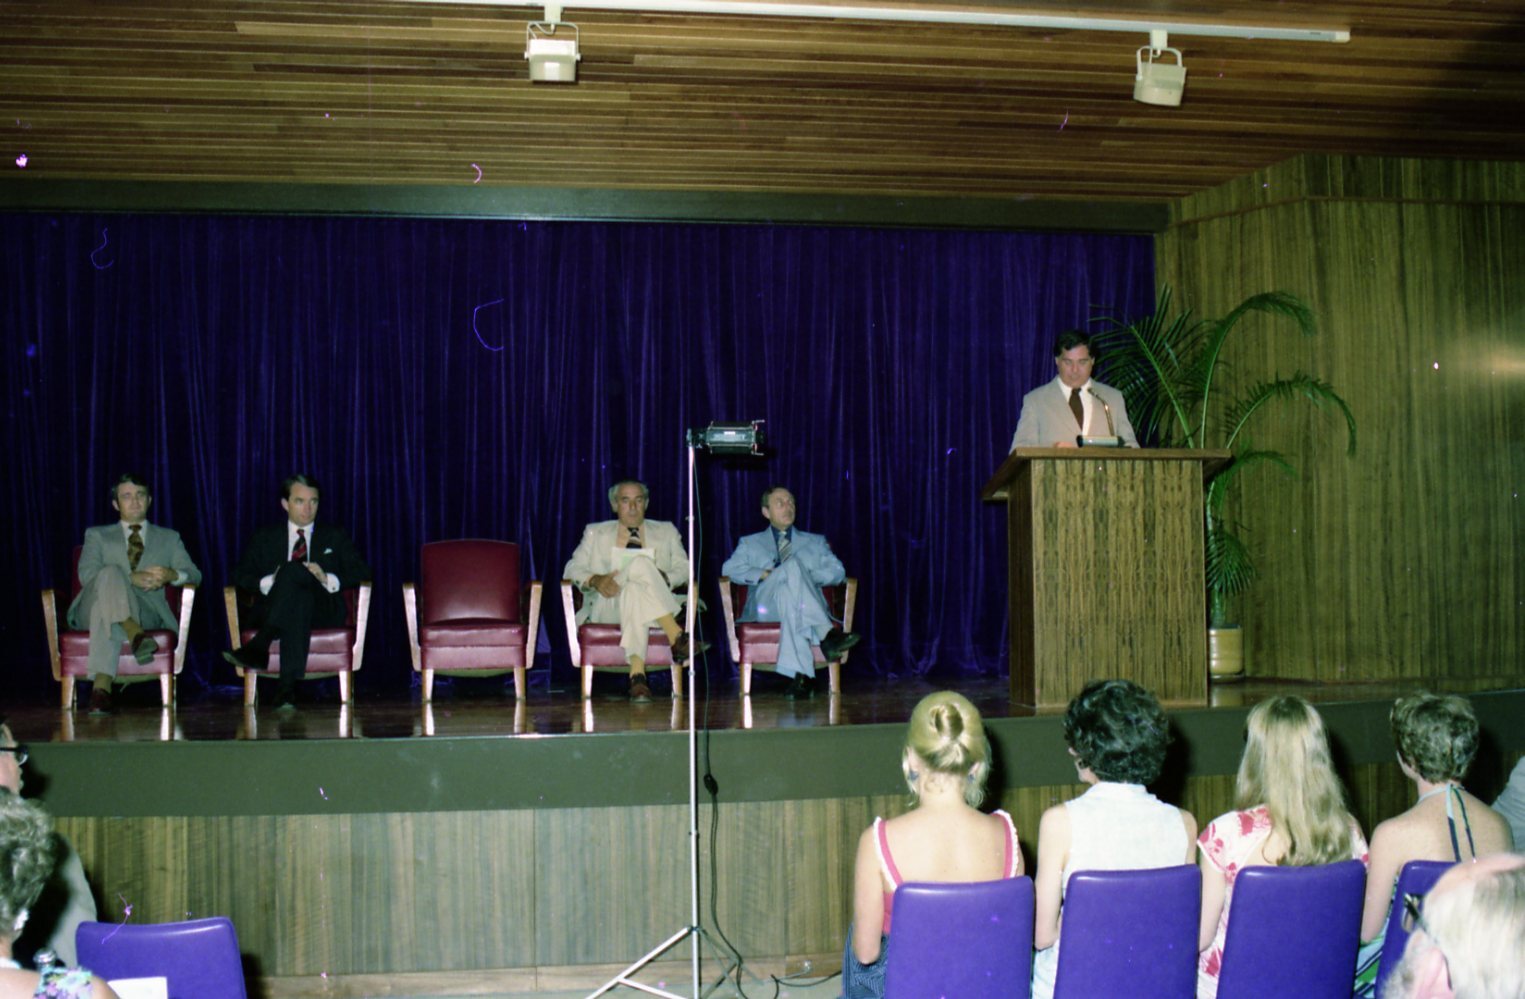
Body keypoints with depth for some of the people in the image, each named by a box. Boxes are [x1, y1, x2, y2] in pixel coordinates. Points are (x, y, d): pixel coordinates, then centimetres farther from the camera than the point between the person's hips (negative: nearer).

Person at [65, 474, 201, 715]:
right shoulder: (98, 535, 25)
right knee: (111, 573, -35)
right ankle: (134, 634, -56)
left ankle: (101, 683, -53)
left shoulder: (169, 538, 29)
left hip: (144, 610, 0)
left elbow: (194, 575, 13)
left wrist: (172, 575, -15)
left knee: (108, 617, -38)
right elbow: (86, 574, 3)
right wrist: (131, 578, -16)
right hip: (95, 606, 0)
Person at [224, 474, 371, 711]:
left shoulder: (335, 537, 24)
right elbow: (241, 576, 13)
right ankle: (288, 688, -51)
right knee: (297, 599, -39)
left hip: (323, 610, -1)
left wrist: (328, 579, -9)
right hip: (273, 608, 1)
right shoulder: (265, 538, 25)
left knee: (293, 570, -33)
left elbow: (361, 572, 11)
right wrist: (269, 582, -9)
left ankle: (259, 648, -46)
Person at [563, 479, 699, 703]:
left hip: (652, 607, 1)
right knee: (641, 563, -33)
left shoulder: (666, 531, 22)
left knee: (635, 591, -39)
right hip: (607, 606, -1)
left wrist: (664, 577, -11)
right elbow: (572, 569, 11)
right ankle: (677, 639, -45)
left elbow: (684, 570, 14)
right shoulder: (596, 533, 21)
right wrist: (595, 580, -13)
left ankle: (637, 675, -53)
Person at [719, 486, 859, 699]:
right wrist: (764, 574, -7)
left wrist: (805, 577, -4)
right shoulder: (750, 543, 29)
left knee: (789, 591, -41)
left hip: (806, 606, 1)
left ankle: (799, 675, -53)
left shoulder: (815, 542, 31)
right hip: (764, 605, -1)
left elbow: (837, 572, 14)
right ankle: (828, 635, -49)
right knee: (793, 565, -34)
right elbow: (729, 569, 9)